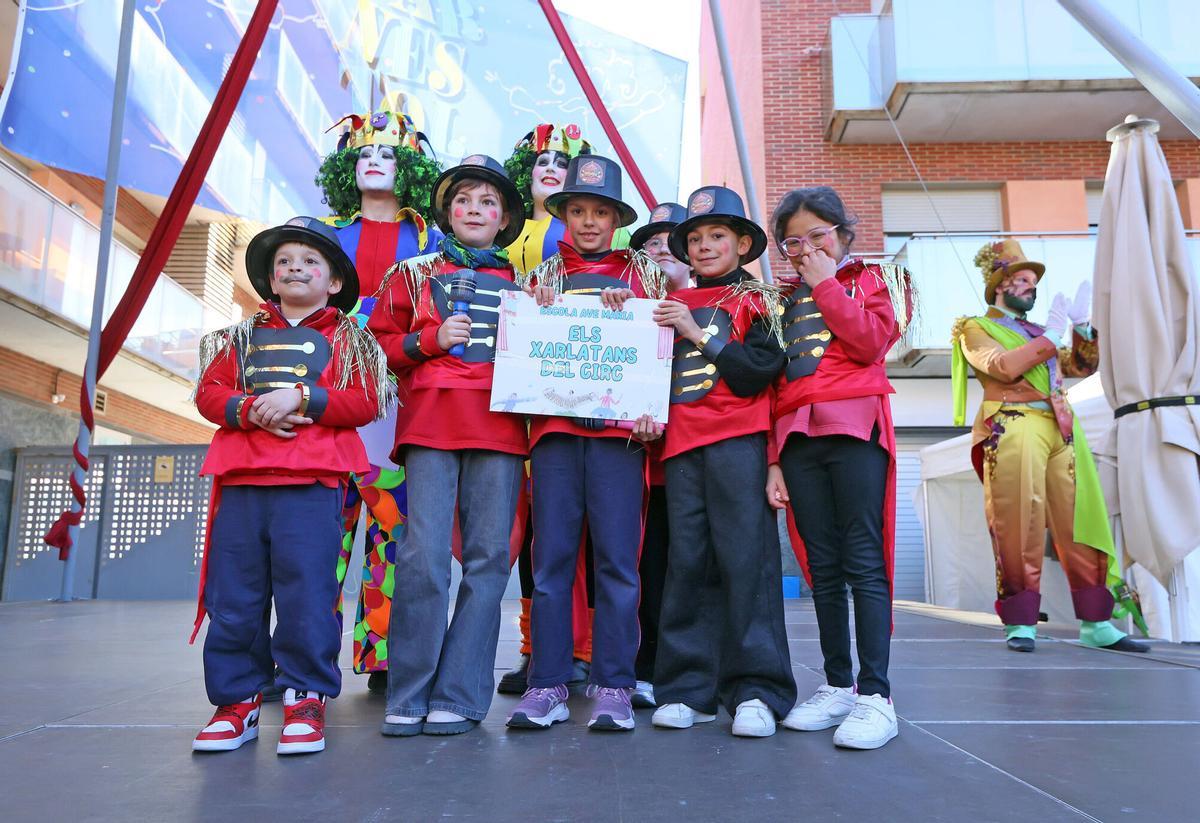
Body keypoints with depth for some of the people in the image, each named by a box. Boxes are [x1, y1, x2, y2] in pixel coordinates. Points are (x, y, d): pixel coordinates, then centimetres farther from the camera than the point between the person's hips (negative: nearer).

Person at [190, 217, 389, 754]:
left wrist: (302, 399, -14)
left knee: (306, 591, -6)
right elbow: (208, 392, 12)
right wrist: (247, 409, -8)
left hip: (312, 479, -4)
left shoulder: (347, 339, 11)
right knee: (233, 595, 5)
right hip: (241, 476, 4)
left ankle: (306, 698, 8)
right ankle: (237, 700, 18)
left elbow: (365, 402, -2)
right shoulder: (243, 336, 22)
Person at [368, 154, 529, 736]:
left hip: (499, 426, 1)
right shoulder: (414, 274, 17)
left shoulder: (519, 284, 19)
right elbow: (378, 343, 12)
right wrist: (430, 340, -3)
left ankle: (458, 697, 6)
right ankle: (408, 697, 3)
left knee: (488, 556, -3)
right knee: (423, 555, -9)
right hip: (429, 424, -1)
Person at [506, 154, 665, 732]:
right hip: (554, 428, 2)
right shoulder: (543, 276, 20)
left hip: (616, 428, -1)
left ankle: (613, 686, 6)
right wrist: (540, 314, 0)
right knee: (551, 558, 1)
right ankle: (547, 685, 8)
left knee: (617, 559, -2)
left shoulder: (643, 273, 15)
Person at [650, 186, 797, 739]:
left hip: (737, 439, -4)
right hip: (681, 444, 4)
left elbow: (760, 370, -5)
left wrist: (698, 334, -7)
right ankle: (689, 688, 10)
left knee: (745, 557, -7)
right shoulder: (674, 305, 21)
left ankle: (755, 689, 1)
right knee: (687, 561, 3)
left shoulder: (757, 301, 8)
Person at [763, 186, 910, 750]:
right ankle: (837, 685, 14)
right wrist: (774, 458, 8)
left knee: (863, 562, -9)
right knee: (822, 568, 5)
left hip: (854, 429, -4)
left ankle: (875, 694, -7)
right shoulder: (783, 300, 21)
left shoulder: (873, 280, 14)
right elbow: (771, 383, 16)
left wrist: (827, 285, 0)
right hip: (797, 437, 4)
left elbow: (870, 342, -8)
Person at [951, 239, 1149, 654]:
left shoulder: (1039, 332, 28)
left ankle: (1096, 623, 5)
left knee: (1080, 524, 1)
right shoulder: (976, 328, 8)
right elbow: (1005, 366, -10)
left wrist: (1082, 326, 8)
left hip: (1062, 431, 6)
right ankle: (1020, 623, -3)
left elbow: (1082, 367, 20)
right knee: (1019, 526, -9)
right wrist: (1051, 333, -6)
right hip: (1012, 429, -6)